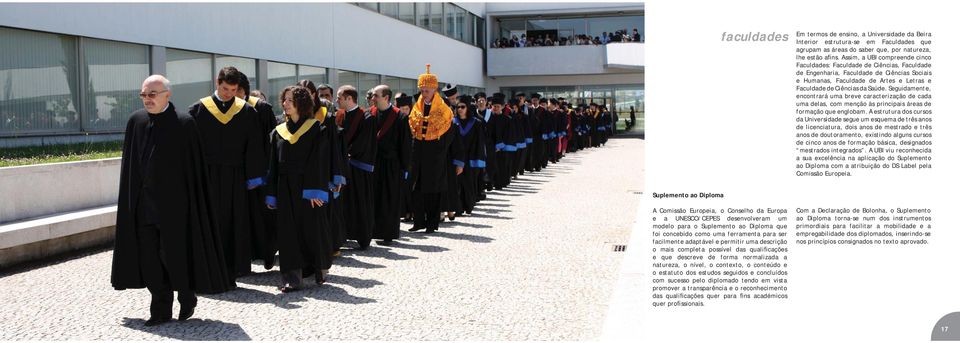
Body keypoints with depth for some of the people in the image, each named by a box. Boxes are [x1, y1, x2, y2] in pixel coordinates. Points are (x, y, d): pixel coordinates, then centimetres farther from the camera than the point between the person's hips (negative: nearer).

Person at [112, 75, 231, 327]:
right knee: (149, 257, 6)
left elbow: (194, 167, -7)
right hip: (143, 203, 4)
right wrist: (130, 200, 6)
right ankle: (161, 310, 17)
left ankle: (187, 298, 26)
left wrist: (191, 201, -10)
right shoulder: (135, 121, 7)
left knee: (174, 254, 1)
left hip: (174, 202, -4)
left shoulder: (184, 123, -7)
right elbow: (128, 164, 10)